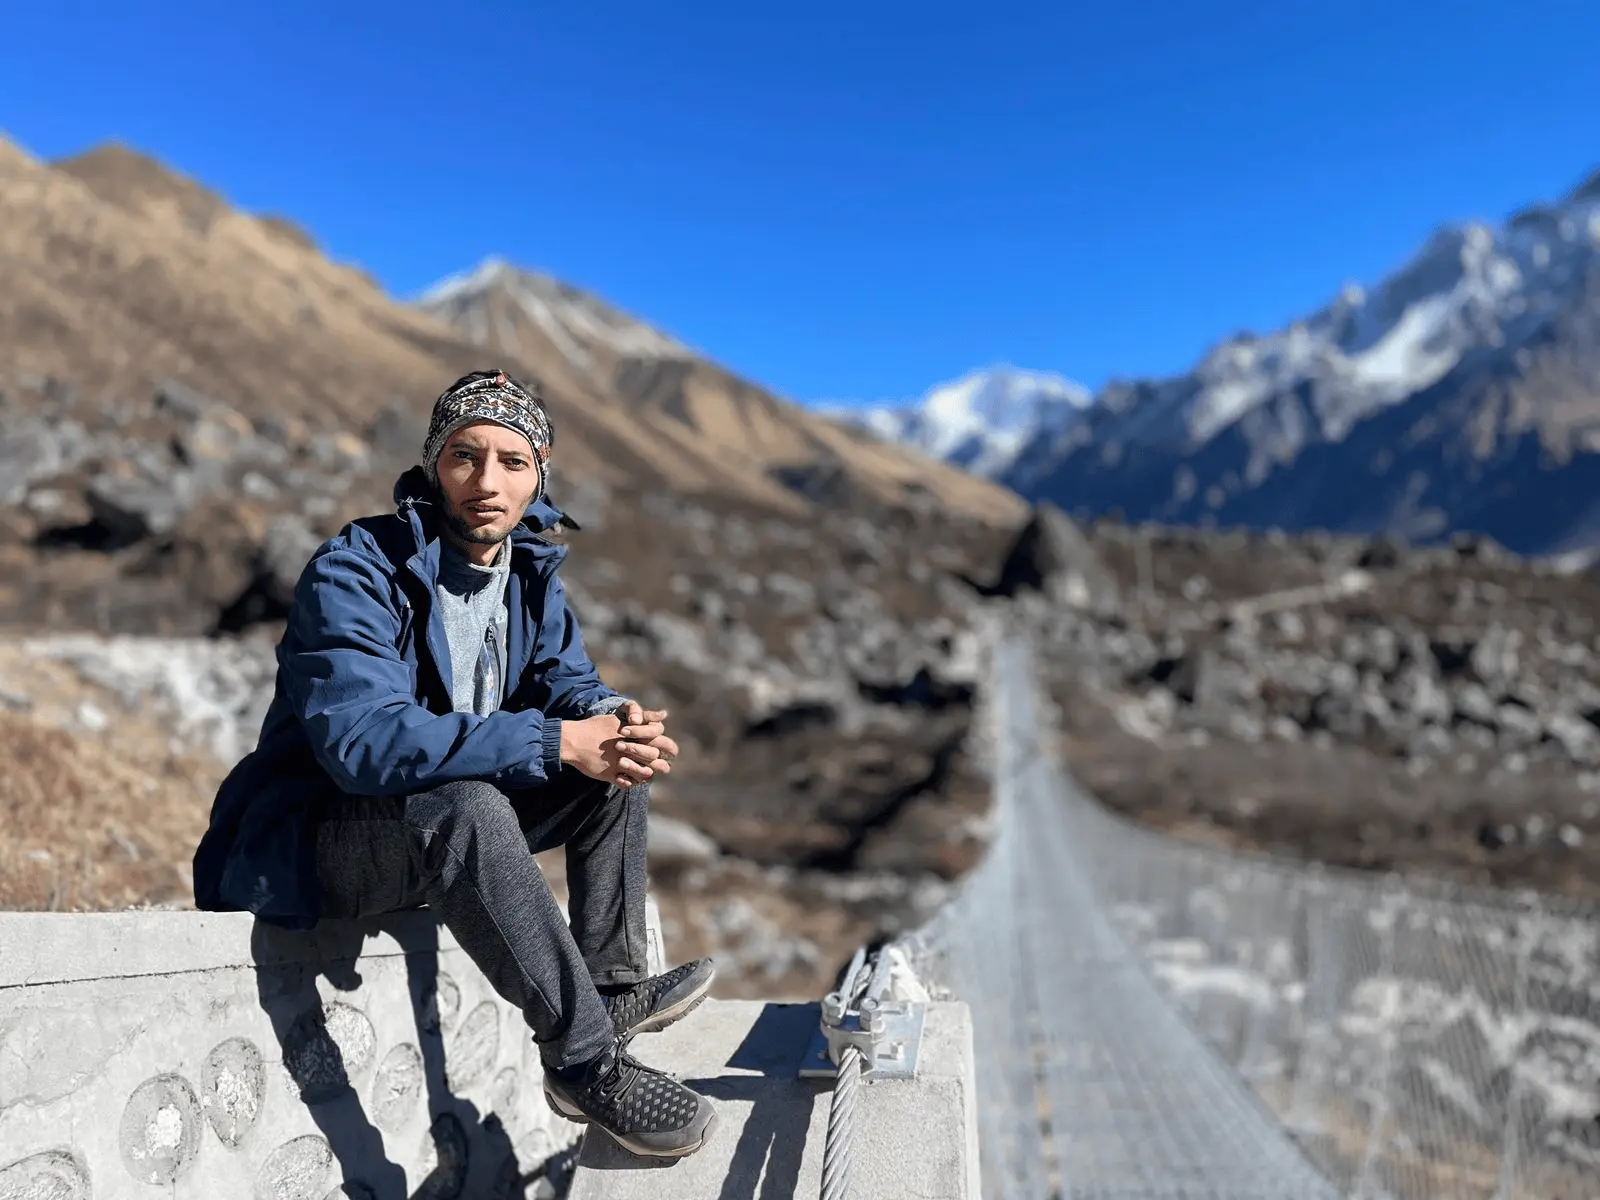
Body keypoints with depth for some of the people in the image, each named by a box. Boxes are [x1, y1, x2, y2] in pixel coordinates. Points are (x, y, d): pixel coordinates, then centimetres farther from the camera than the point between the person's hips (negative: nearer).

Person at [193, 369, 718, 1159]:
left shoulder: (530, 570, 2)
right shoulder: (354, 573, -22)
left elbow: (565, 682, 3)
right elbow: (361, 739, -34)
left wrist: (619, 722, -24)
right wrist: (556, 741, -36)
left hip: (443, 825, 8)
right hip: (313, 842, -8)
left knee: (614, 753, -1)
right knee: (464, 803, -37)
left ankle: (612, 985, -1)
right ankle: (585, 1063, -31)